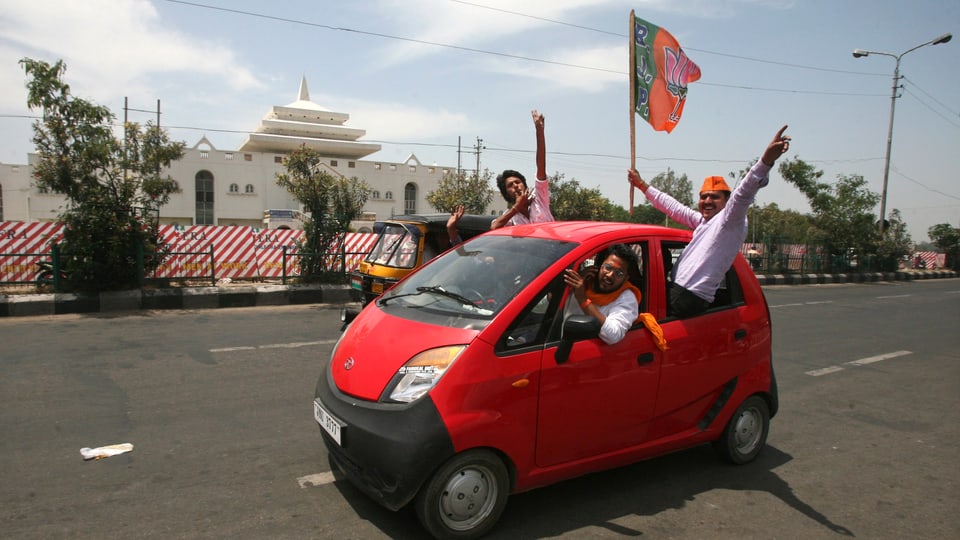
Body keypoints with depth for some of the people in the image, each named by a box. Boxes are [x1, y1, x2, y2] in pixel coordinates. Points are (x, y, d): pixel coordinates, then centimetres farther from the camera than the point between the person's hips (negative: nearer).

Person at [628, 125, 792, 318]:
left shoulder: (730, 221, -8)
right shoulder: (703, 221, 20)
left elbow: (744, 193, -26)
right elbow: (673, 207, 29)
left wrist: (766, 160, -44)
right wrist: (642, 185, 35)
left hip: (688, 300, -10)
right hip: (676, 291, 10)